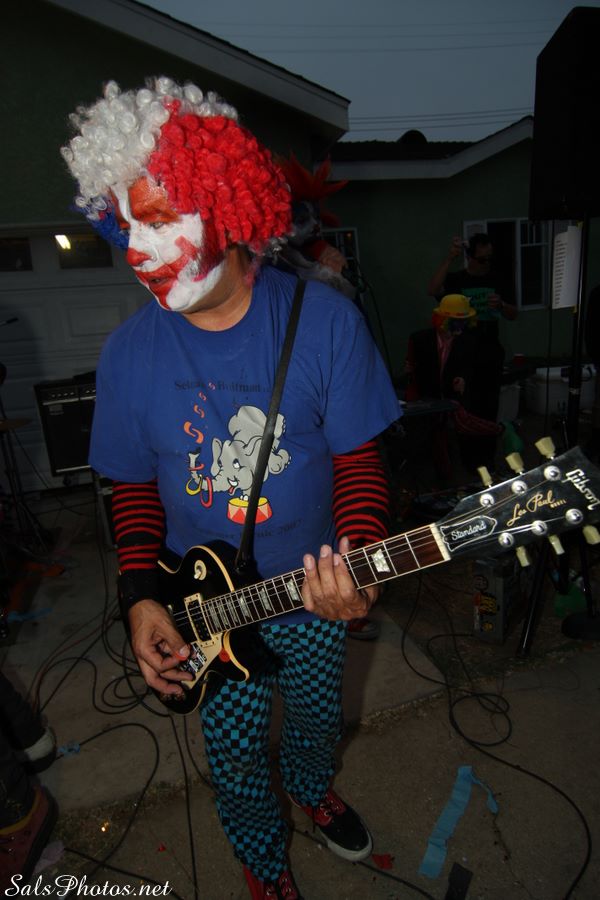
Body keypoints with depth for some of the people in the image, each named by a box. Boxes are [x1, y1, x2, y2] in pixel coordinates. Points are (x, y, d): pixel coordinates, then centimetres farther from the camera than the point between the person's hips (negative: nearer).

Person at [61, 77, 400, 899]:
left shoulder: (324, 321, -17)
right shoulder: (129, 353, -12)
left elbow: (359, 460, -12)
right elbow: (134, 486, -1)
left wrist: (353, 565, -28)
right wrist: (140, 597, -12)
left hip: (313, 586, 0)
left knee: (318, 714, 26)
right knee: (235, 749, 19)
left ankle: (313, 788, 64)